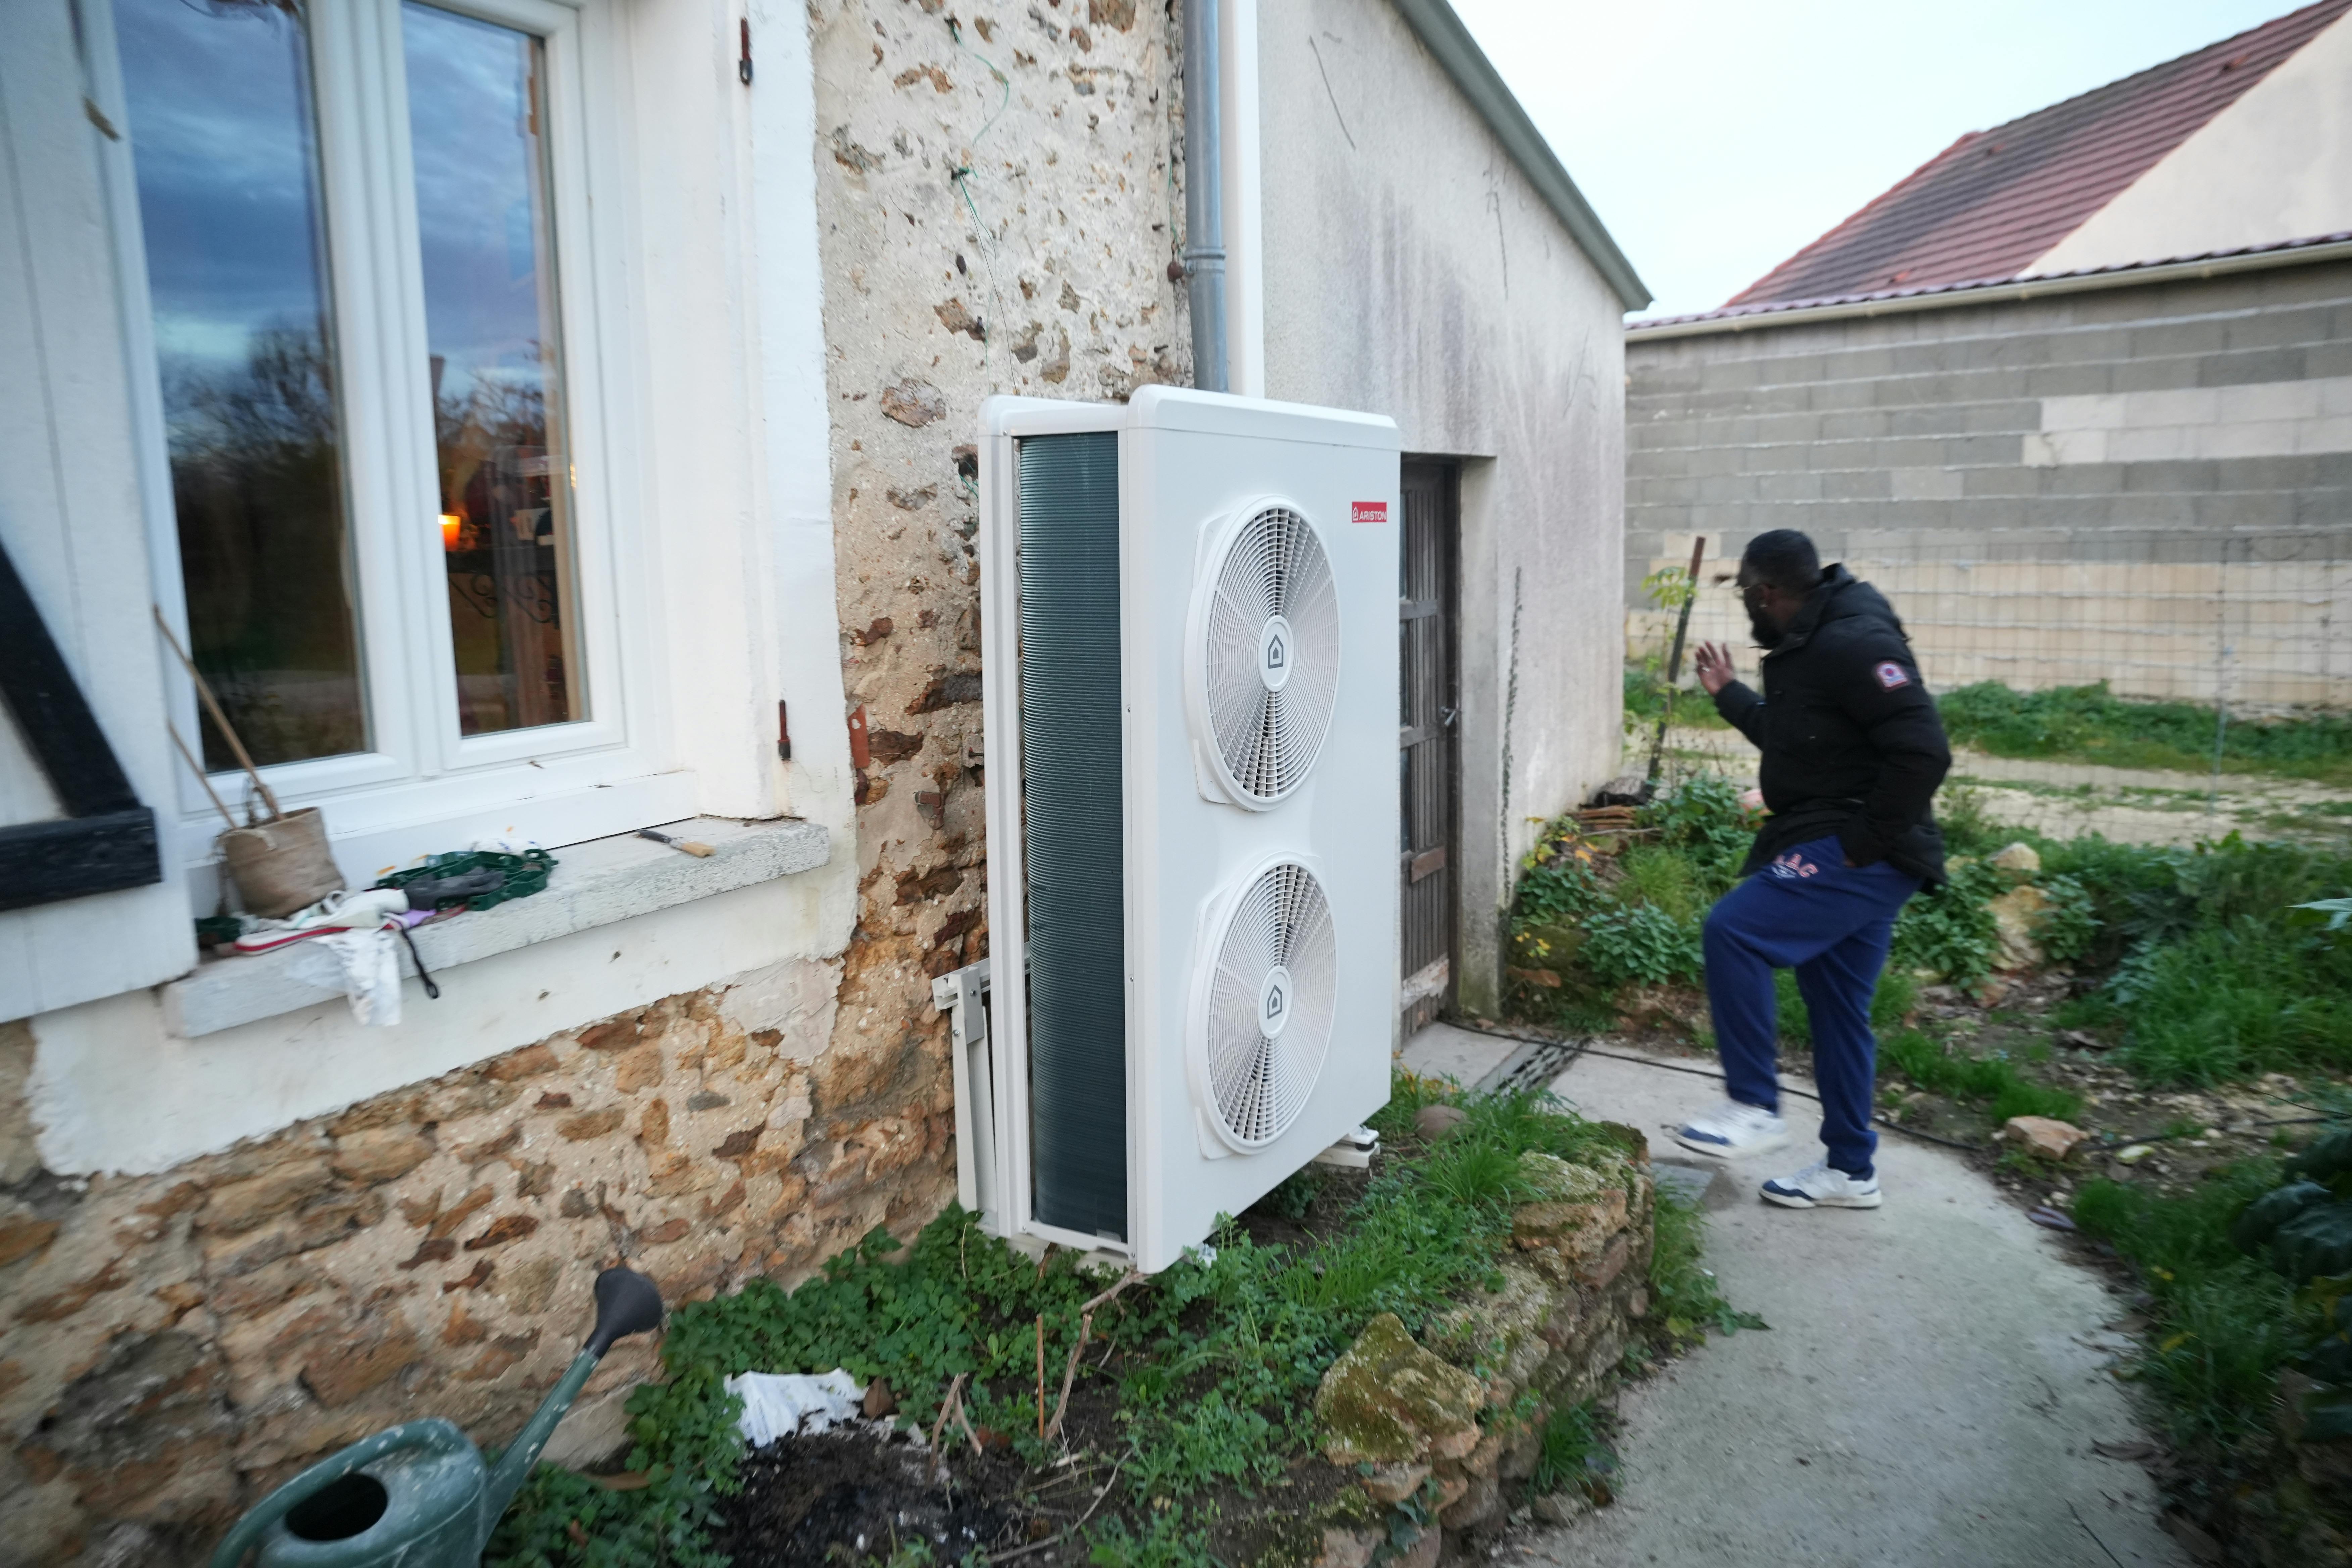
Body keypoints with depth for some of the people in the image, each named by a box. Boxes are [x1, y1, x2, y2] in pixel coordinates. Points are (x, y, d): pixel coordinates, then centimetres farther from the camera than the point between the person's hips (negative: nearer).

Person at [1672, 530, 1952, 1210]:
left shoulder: (1854, 644, -18)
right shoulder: (1804, 649, 15)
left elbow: (1923, 751, -25)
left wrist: (1864, 840, -20)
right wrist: (1728, 694, 27)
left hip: (1858, 857, -11)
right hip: (1835, 854, 11)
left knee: (1733, 929, -21)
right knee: (1837, 1012, 14)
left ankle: (1756, 1108, -10)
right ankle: (1850, 1171, 26)